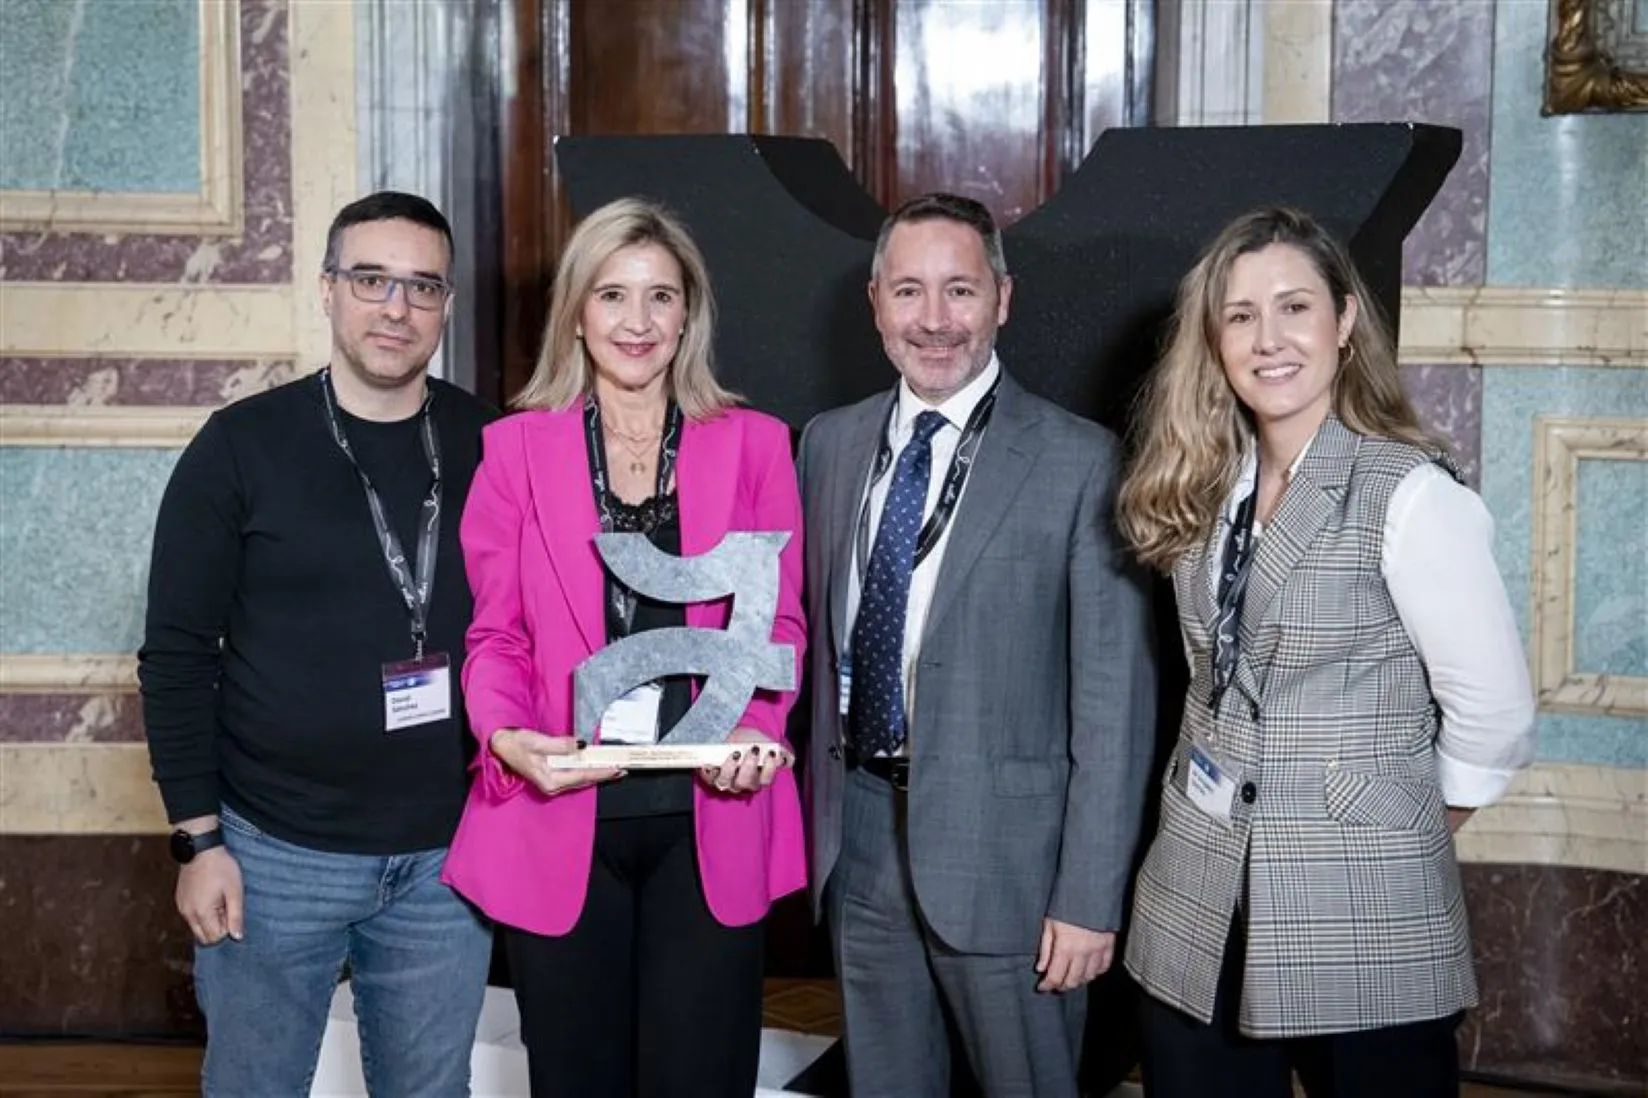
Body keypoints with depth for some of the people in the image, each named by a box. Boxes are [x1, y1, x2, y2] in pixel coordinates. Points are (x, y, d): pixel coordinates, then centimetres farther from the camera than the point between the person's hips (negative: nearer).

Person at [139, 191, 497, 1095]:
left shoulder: (490, 447, 2)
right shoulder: (242, 445, -4)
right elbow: (177, 654, -2)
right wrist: (198, 838, -6)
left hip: (447, 857, 2)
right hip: (275, 853, -1)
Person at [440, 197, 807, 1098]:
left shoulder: (754, 445, 6)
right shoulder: (515, 448, 5)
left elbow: (778, 622, 6)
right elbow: (495, 632, 5)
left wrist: (755, 728, -12)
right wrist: (505, 734, -14)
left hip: (709, 820, 0)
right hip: (559, 819, 0)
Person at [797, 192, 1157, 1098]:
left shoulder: (1078, 462, -9)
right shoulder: (829, 444, 7)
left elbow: (1114, 697, -10)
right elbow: (816, 631, 13)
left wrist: (1090, 897, -12)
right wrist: (815, 813, 7)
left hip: (1004, 847, -4)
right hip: (857, 836, 5)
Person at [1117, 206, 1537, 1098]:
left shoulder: (1411, 495, -12)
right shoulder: (1202, 490, 7)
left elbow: (1494, 719, -10)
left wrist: (1396, 842, 1)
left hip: (1362, 924, -6)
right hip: (1196, 912, 6)